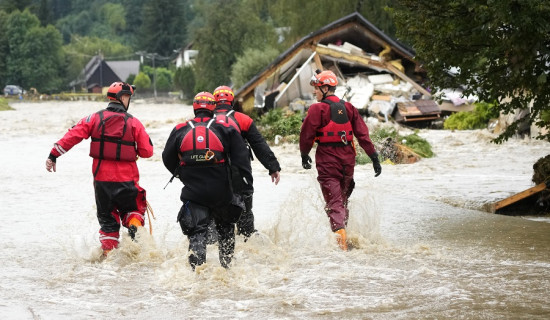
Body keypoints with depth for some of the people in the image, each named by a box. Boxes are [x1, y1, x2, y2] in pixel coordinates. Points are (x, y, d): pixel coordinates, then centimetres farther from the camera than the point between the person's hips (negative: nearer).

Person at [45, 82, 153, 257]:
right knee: (133, 209, 22)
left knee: (107, 218, 16)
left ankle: (108, 253, 9)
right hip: (127, 180, -1)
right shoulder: (133, 122, -4)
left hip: (101, 178, 1)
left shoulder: (95, 118, -1)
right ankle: (134, 226, -7)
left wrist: (53, 155, -4)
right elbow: (147, 151, -5)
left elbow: (72, 136, -8)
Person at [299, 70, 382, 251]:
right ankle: (343, 232, 28)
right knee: (343, 199, 20)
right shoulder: (348, 108, 7)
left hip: (327, 160, -5)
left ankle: (341, 241, -20)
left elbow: (307, 134, -7)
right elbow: (362, 133, 5)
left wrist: (304, 155, 10)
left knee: (334, 202, -6)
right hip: (347, 159, 5)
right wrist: (374, 157, 5)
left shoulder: (318, 109, -9)